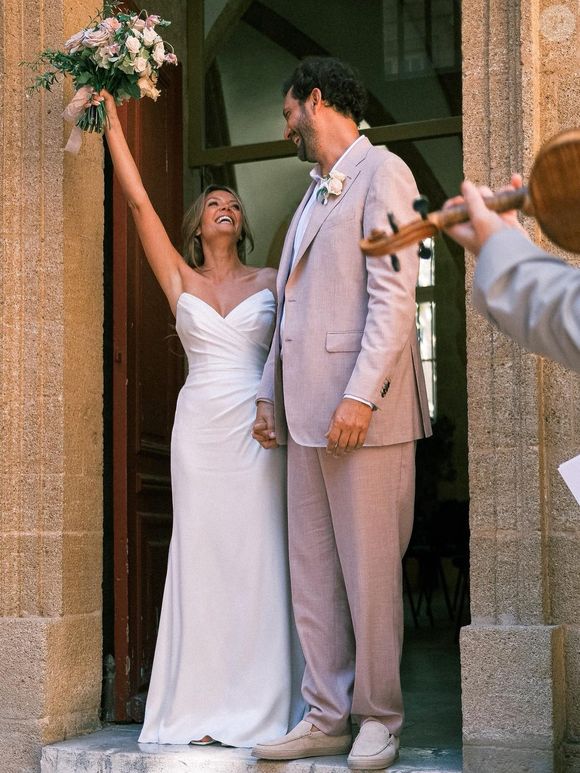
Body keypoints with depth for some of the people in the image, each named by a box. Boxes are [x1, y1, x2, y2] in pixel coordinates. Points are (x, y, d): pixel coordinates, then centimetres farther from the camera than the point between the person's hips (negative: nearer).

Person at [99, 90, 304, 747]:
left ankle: (261, 708, 4)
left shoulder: (271, 282, 12)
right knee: (201, 558, 1)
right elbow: (138, 201, 6)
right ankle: (205, 709, 7)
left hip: (255, 426, -1)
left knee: (259, 559, -3)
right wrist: (110, 117, 3)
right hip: (199, 424, 1)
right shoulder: (180, 280, 11)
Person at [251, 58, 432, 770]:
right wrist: (270, 392, 20)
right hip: (306, 412, 8)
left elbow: (394, 295, -13)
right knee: (311, 572, 8)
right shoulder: (315, 192, 23)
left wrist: (360, 395, -20)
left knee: (370, 571, -1)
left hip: (362, 411, -8)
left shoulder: (381, 172, -3)